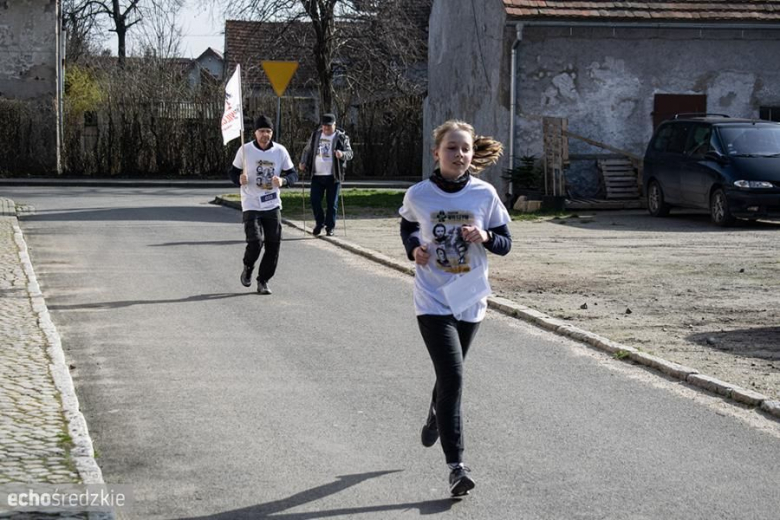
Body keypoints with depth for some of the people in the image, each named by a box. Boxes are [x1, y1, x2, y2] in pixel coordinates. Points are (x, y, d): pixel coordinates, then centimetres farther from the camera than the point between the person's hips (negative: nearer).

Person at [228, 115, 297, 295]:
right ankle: (248, 268, 15)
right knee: (255, 242, -16)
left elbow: (293, 174, 4)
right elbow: (233, 172, 6)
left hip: (273, 205, 3)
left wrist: (283, 180, -19)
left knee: (273, 245, 0)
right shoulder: (245, 150, -4)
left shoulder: (280, 151, 0)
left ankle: (263, 280, 15)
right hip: (251, 206, -3)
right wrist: (239, 180, -17)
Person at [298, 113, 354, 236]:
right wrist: (303, 162, 3)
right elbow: (307, 150, 18)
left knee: (332, 203, 1)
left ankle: (330, 227, 13)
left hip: (333, 176, -3)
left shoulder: (341, 137, -1)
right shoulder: (316, 135, 10)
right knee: (315, 201, 0)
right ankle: (319, 223, 19)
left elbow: (350, 153, -6)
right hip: (317, 175, 3)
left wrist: (342, 154, -28)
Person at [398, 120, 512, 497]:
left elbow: (506, 243, 3)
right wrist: (414, 248, -5)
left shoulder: (485, 194, -5)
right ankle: (456, 465, -13)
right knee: (453, 377, -14)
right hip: (432, 300, -3)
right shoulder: (418, 195, -7)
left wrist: (485, 237, -18)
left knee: (450, 374, 19)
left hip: (470, 300, 3)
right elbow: (407, 226, 15)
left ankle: (435, 416, 53)